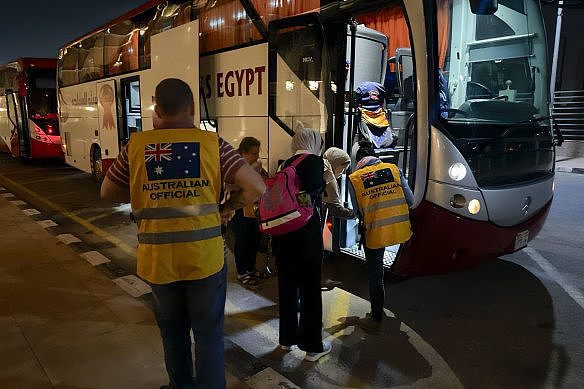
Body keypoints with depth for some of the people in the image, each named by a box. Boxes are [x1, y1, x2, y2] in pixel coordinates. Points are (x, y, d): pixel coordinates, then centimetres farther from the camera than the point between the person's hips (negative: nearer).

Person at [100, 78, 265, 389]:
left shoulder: (136, 145, -3)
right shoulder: (212, 143, -8)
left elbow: (107, 192, 10)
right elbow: (256, 187, -11)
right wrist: (226, 208, 3)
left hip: (157, 260, 2)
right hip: (205, 258, -2)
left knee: (173, 332, 23)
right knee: (208, 334, 15)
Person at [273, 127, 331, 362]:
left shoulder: (286, 163, 11)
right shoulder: (316, 161, -5)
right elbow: (314, 191, -12)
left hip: (282, 230, 6)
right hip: (307, 229, -6)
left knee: (287, 284, 18)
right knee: (310, 288, 6)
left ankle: (287, 338, 33)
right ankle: (312, 346, 19)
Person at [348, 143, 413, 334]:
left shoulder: (354, 178, -3)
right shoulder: (393, 169, 2)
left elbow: (358, 212, 0)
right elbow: (410, 200, 1)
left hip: (374, 232, -2)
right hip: (399, 229, 3)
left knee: (375, 275, 13)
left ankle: (376, 320, 26)